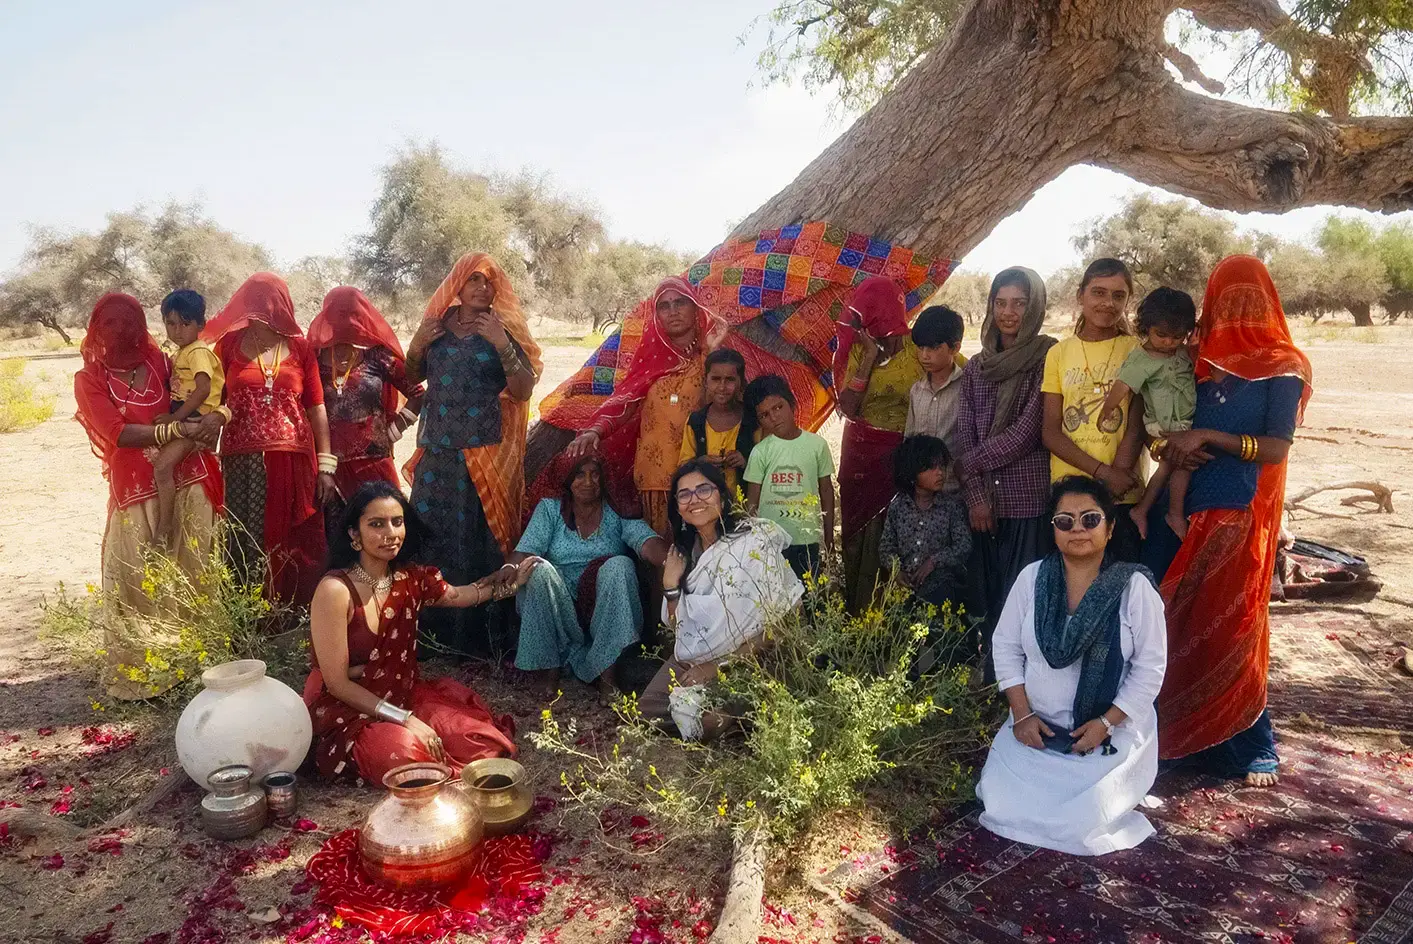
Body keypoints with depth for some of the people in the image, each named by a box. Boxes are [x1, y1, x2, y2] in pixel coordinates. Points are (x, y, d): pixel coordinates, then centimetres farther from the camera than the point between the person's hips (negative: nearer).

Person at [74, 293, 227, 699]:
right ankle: (137, 672, 9)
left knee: (192, 574, 5)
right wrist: (179, 428, -18)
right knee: (134, 585, -2)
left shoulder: (160, 363, 11)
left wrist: (215, 415, -12)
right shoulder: (89, 379, 3)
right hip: (136, 490, -2)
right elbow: (119, 433, -9)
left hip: (188, 481, 2)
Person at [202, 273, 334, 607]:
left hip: (294, 462, 1)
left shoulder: (300, 347, 7)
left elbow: (316, 408, 7)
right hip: (244, 465, 0)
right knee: (248, 545, 0)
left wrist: (326, 466, 2)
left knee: (296, 547, 3)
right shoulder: (229, 344, 6)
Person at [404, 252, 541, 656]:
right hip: (436, 452, 4)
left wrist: (503, 346, -19)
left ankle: (482, 632, 8)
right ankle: (433, 628, 16)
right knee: (429, 537, 2)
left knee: (480, 539, -4)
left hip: (485, 453, -3)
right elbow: (411, 380, 20)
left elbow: (524, 391, -8)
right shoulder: (436, 325, 10)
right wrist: (416, 347, 1)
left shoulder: (504, 329, 1)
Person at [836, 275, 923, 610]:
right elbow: (849, 407, -10)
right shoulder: (857, 349, 1)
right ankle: (856, 615, 23)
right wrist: (869, 358, -13)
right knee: (858, 534, 10)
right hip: (862, 453, 3)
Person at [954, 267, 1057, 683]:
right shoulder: (976, 367, 13)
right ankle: (989, 683, 21)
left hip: (1030, 499, -5)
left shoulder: (1048, 357, -3)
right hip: (984, 501, 5)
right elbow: (965, 437, 6)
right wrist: (975, 496, -5)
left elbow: (1028, 430, -10)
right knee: (985, 599, 9)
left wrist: (977, 459, -2)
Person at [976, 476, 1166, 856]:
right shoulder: (1031, 578, -2)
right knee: (1002, 805, -13)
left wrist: (1106, 723, -15)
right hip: (1037, 727, 2)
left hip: (1112, 731, -2)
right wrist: (1022, 714, -6)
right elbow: (1006, 647, 4)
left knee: (1081, 820, -17)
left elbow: (1150, 667, -7)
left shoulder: (1134, 587, -9)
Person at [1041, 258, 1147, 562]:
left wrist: (1112, 483, -16)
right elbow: (1050, 432, 0)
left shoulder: (1138, 350, 2)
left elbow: (1137, 429, -4)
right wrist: (1103, 473, -13)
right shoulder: (1059, 353, 7)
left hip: (1123, 496, -2)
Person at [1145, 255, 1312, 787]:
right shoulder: (1194, 360, 10)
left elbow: (1276, 449, -9)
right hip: (1178, 508, 4)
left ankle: (1248, 747, 19)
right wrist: (1167, 446, -8)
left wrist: (1207, 437, -18)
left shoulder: (1281, 368, -2)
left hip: (1236, 516, -4)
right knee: (1170, 623, 7)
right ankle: (1171, 729, 22)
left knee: (1227, 629, 2)